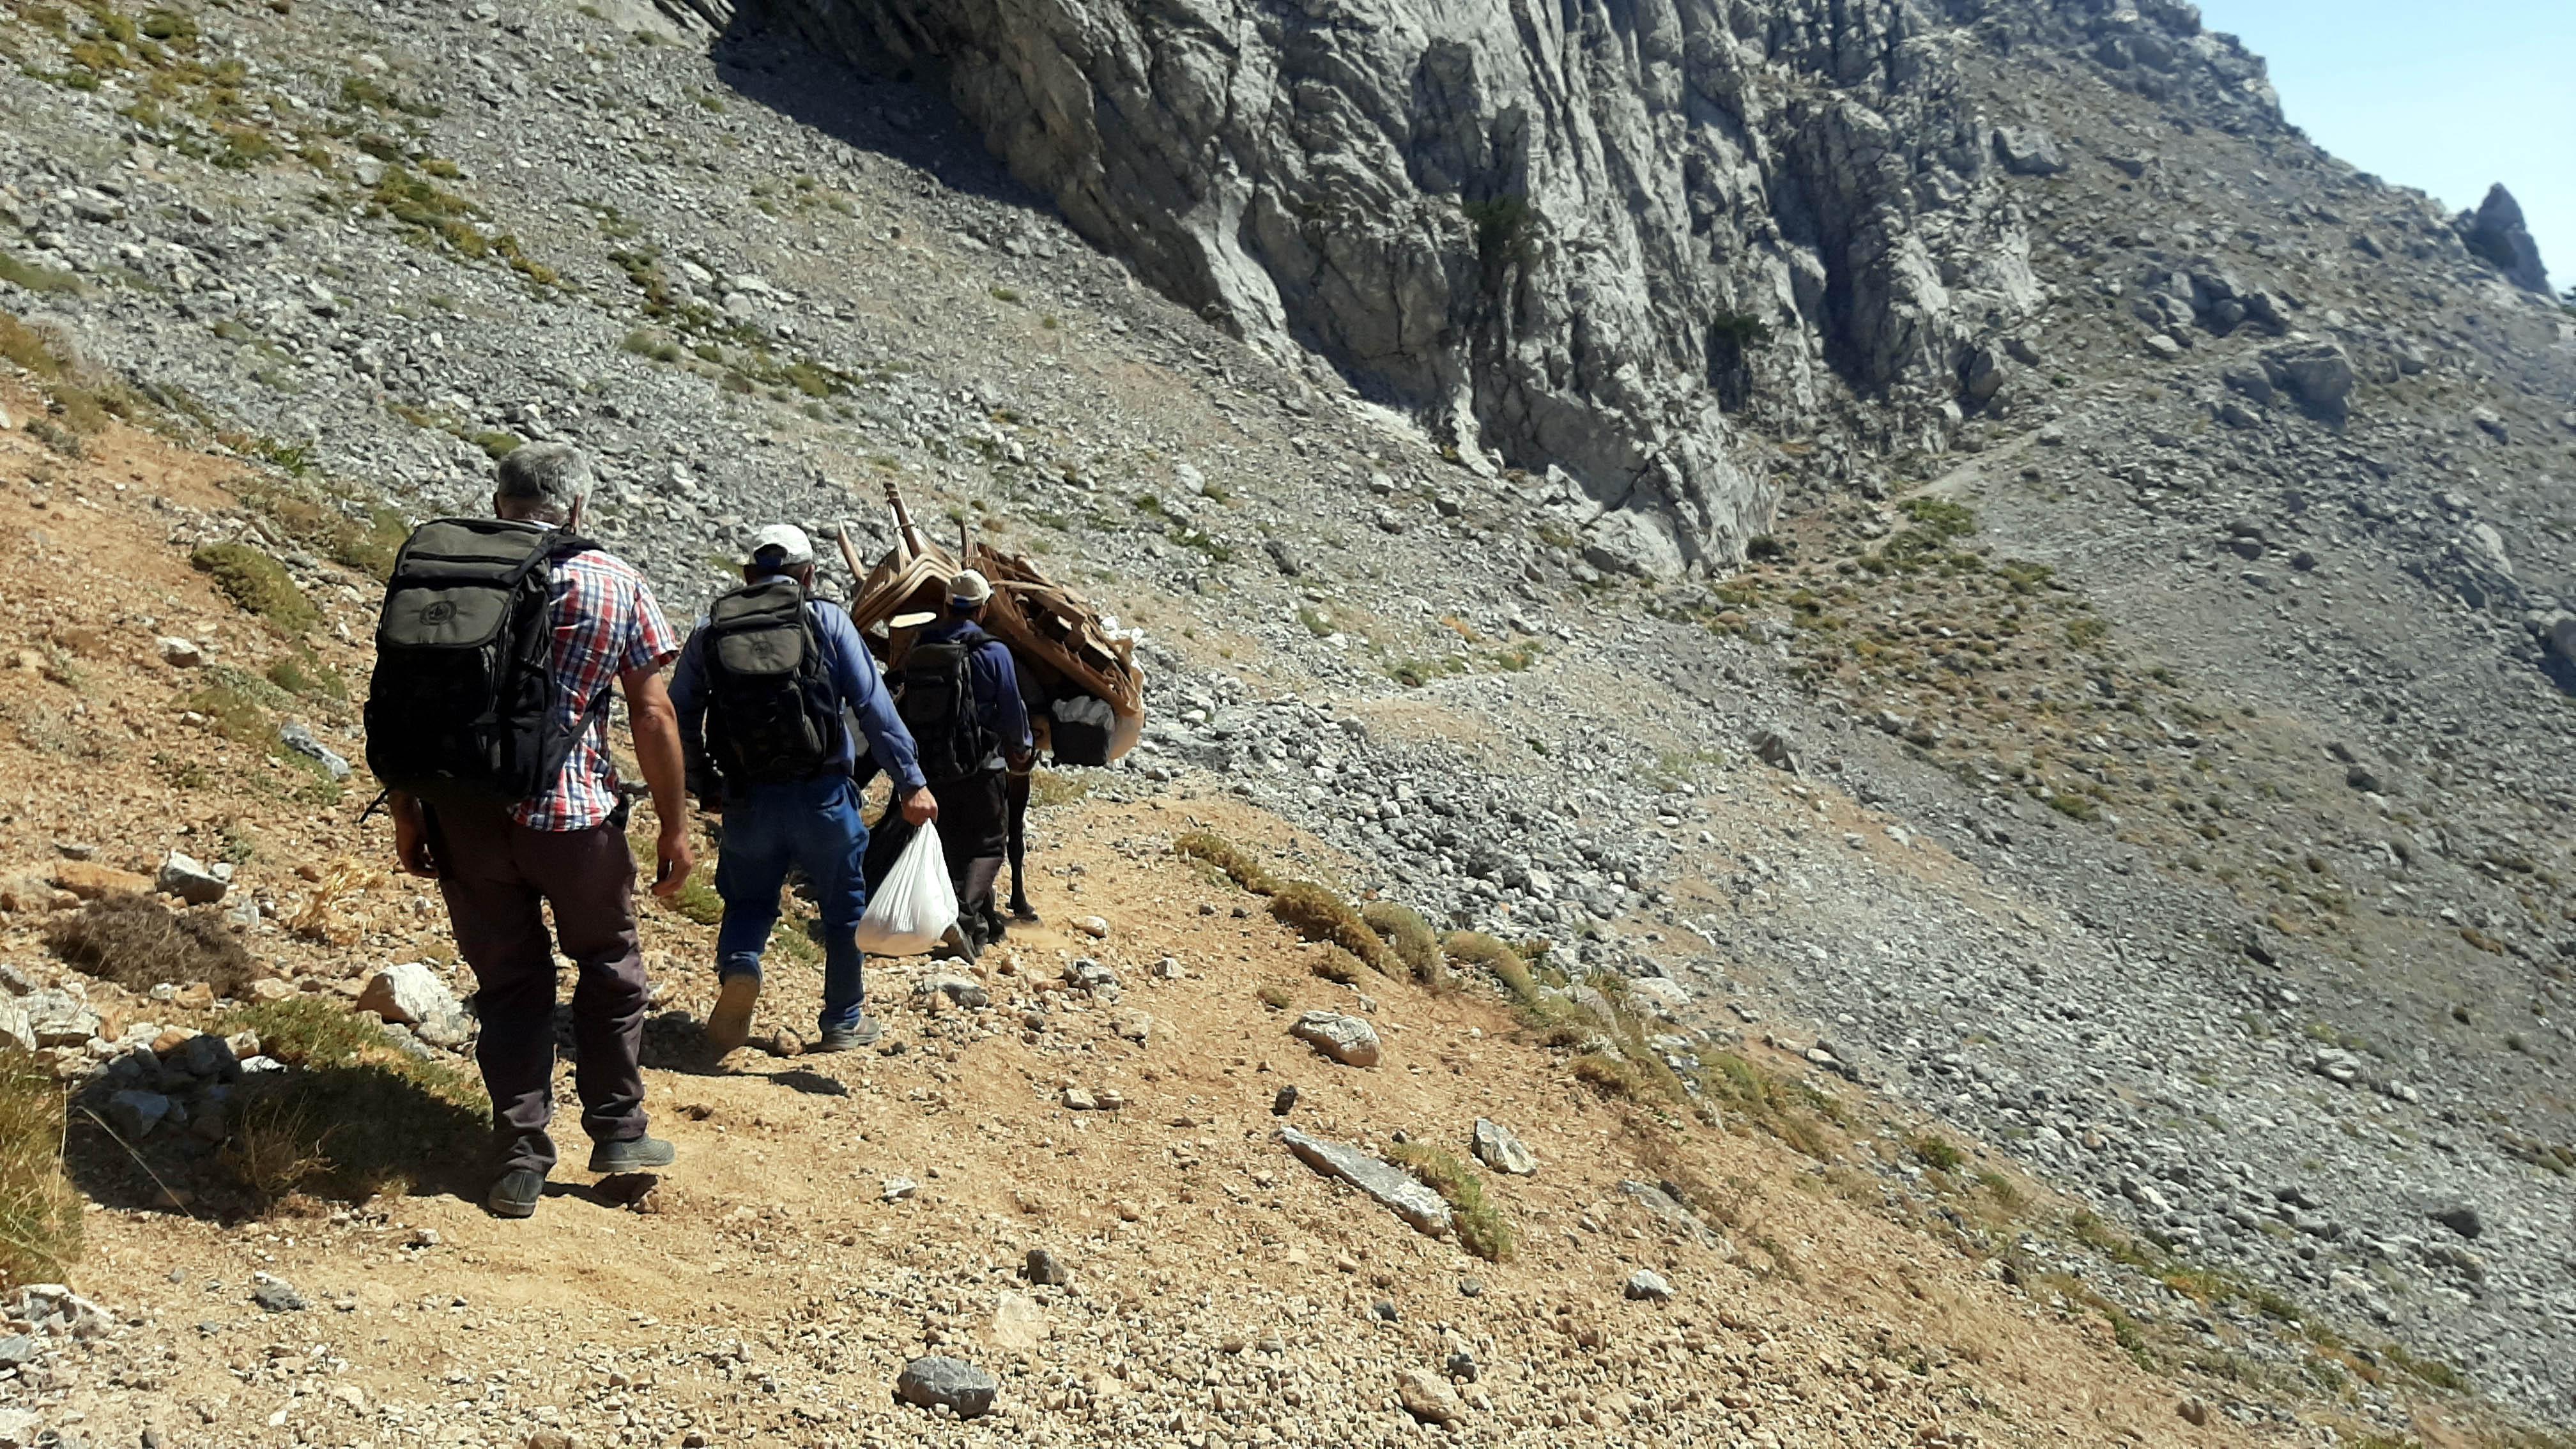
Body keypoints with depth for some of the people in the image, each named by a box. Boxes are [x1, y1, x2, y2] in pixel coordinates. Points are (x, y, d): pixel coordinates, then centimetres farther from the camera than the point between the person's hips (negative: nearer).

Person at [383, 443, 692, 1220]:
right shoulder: (616, 583, -1)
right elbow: (653, 716, -3)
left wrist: (406, 812, 10)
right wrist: (674, 826, 3)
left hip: (463, 814, 2)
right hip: (574, 815, -2)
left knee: (508, 982, 14)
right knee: (609, 966, 19)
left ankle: (522, 1159, 15)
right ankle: (617, 1131, 25)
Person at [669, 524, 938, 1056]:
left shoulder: (709, 631, 5)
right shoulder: (827, 622, -2)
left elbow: (680, 718, 6)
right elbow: (874, 707, -7)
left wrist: (706, 788, 18)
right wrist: (910, 782, -5)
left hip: (747, 799, 2)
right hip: (822, 794, -2)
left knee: (748, 901, 18)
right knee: (844, 907, 15)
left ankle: (738, 968, -12)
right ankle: (844, 1021, 24)